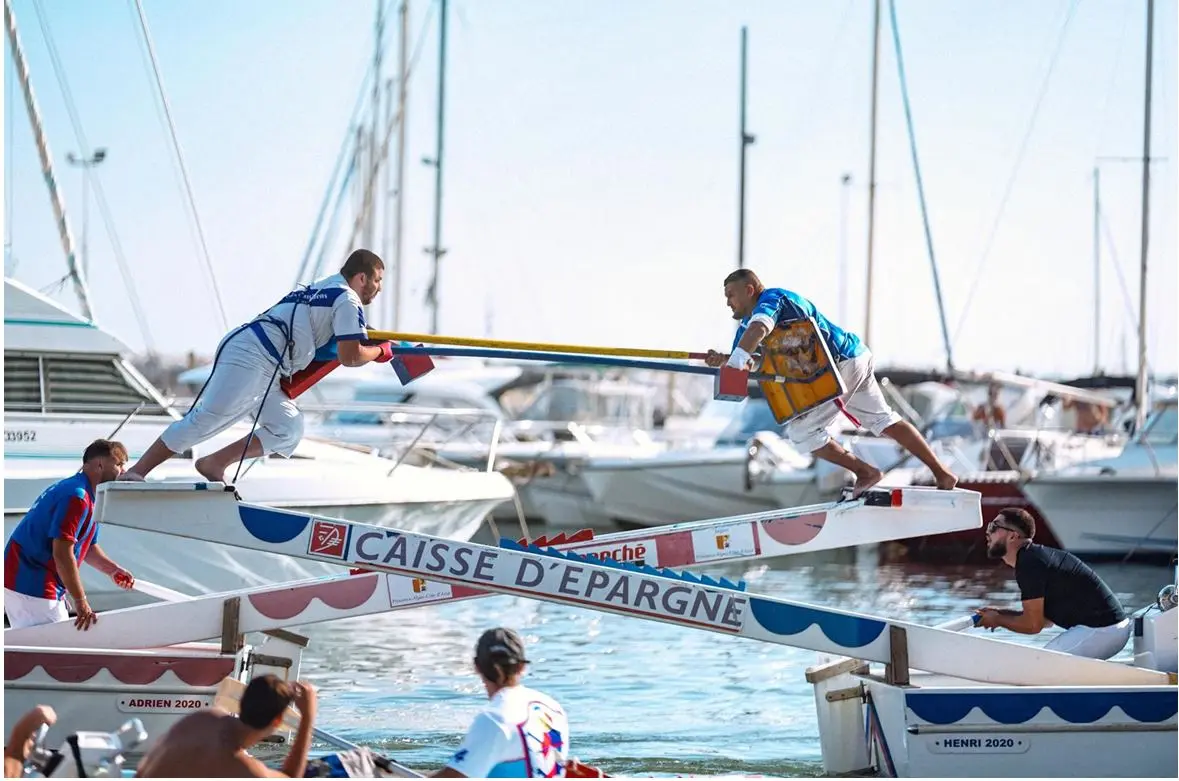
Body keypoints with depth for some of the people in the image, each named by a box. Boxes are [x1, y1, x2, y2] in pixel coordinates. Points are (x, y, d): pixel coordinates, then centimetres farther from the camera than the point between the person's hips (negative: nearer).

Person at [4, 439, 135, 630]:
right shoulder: (77, 496, -19)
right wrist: (80, 602, -21)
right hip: (31, 587, -11)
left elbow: (88, 547, 24)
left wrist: (113, 571, 6)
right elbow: (62, 553, -24)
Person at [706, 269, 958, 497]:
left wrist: (735, 361, -50)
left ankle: (865, 472, 0)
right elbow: (742, 362, 8)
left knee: (801, 431, -7)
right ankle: (941, 473, 24)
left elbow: (758, 329, -37)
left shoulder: (771, 299, -15)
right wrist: (722, 360, -14)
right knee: (883, 420, 19)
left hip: (840, 365, -11)